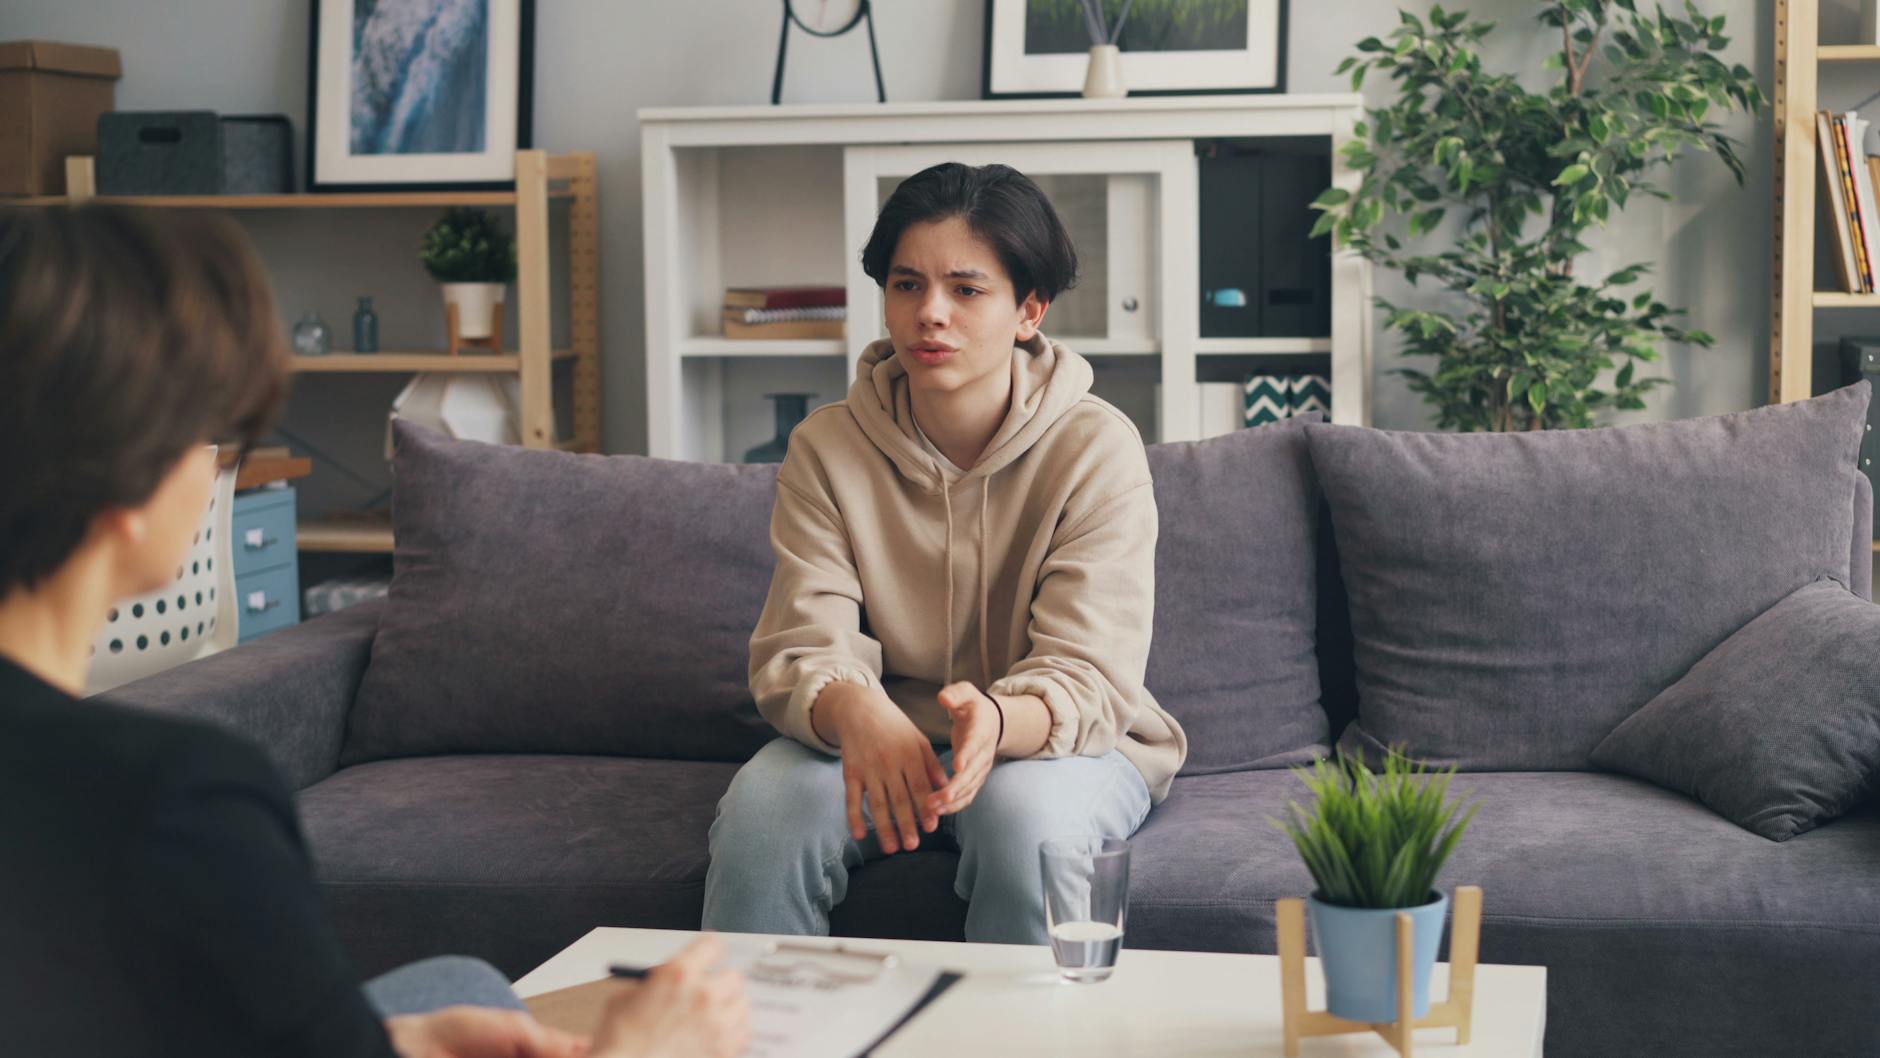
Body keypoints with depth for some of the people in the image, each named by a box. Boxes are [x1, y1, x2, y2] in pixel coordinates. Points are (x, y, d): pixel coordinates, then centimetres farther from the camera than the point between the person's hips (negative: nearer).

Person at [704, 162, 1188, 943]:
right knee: (761, 805, -28)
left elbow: (1084, 679, -20)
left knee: (1029, 816, -35)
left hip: (1059, 740, -2)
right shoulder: (828, 447, -5)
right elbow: (803, 647, -14)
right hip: (882, 739, 2)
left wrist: (998, 722, -44)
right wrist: (857, 713, -40)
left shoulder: (1097, 448, -12)